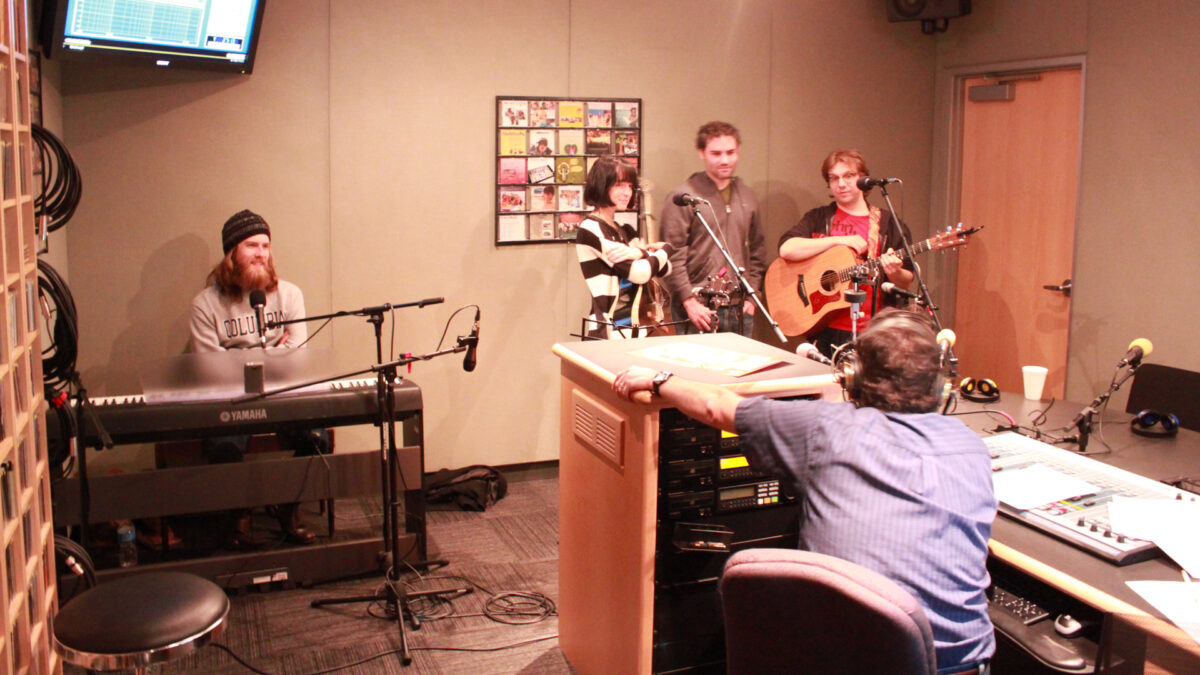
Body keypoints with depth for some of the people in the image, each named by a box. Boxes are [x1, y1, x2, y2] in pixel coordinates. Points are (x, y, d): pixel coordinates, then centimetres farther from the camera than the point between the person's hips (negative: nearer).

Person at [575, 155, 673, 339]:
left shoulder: (624, 230, 15)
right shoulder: (590, 229, -9)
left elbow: (665, 267, 6)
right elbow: (639, 273, -16)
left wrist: (639, 253, -14)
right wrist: (665, 249, 2)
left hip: (633, 329, 7)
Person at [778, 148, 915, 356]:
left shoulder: (888, 223, 7)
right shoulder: (818, 218, 8)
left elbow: (906, 283, 7)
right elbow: (786, 249, -11)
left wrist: (894, 273, -16)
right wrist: (838, 240, -13)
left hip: (871, 332, 0)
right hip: (824, 330, 0)